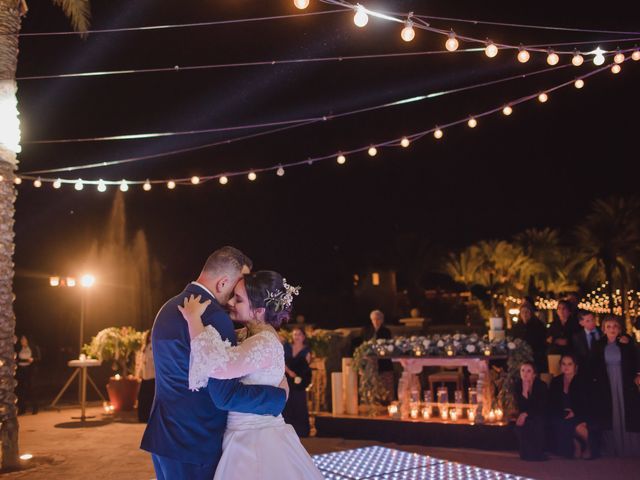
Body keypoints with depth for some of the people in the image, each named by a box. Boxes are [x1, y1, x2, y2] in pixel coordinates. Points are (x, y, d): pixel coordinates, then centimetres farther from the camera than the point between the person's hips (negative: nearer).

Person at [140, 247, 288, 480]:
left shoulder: (169, 307, 9)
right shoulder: (213, 316, -22)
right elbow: (226, 396, -24)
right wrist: (280, 394, -11)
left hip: (164, 435, 9)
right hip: (194, 442, -9)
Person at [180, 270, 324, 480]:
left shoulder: (265, 343, -22)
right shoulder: (250, 336, 7)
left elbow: (216, 366, -34)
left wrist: (194, 318, -24)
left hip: (256, 443, -9)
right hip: (247, 438, 9)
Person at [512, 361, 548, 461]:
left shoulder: (541, 385, -16)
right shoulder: (517, 385, -8)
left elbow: (541, 408, -16)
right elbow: (520, 407, -14)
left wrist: (526, 414, -26)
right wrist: (524, 392, -29)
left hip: (539, 416, -2)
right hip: (525, 415, 3)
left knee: (536, 424, -35)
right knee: (520, 424, -29)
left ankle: (538, 453, -13)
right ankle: (526, 453, -7)